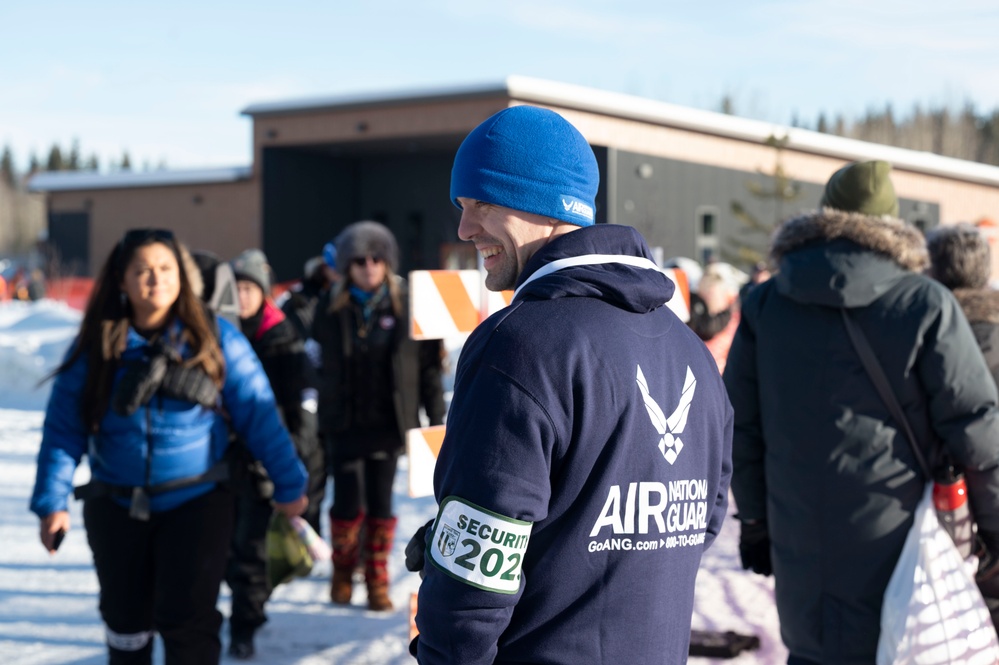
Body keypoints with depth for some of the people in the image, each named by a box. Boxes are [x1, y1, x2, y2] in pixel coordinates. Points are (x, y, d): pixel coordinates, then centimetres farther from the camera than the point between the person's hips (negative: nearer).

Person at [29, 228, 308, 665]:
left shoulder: (215, 338, -6)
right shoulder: (96, 345, -3)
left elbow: (258, 415, -5)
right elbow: (63, 427, -5)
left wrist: (288, 485, -4)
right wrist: (51, 502, -12)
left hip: (197, 502, -2)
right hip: (116, 505, 2)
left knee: (185, 618, -9)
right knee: (125, 620, 15)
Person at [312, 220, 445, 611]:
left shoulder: (406, 305, -1)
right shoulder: (332, 308, 0)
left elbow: (428, 364, 3)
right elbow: (317, 358, 3)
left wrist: (436, 417, 2)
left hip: (388, 419, 0)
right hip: (344, 420, 0)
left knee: (381, 503, 3)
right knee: (348, 503, 0)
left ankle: (378, 580, 18)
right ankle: (342, 573, 23)